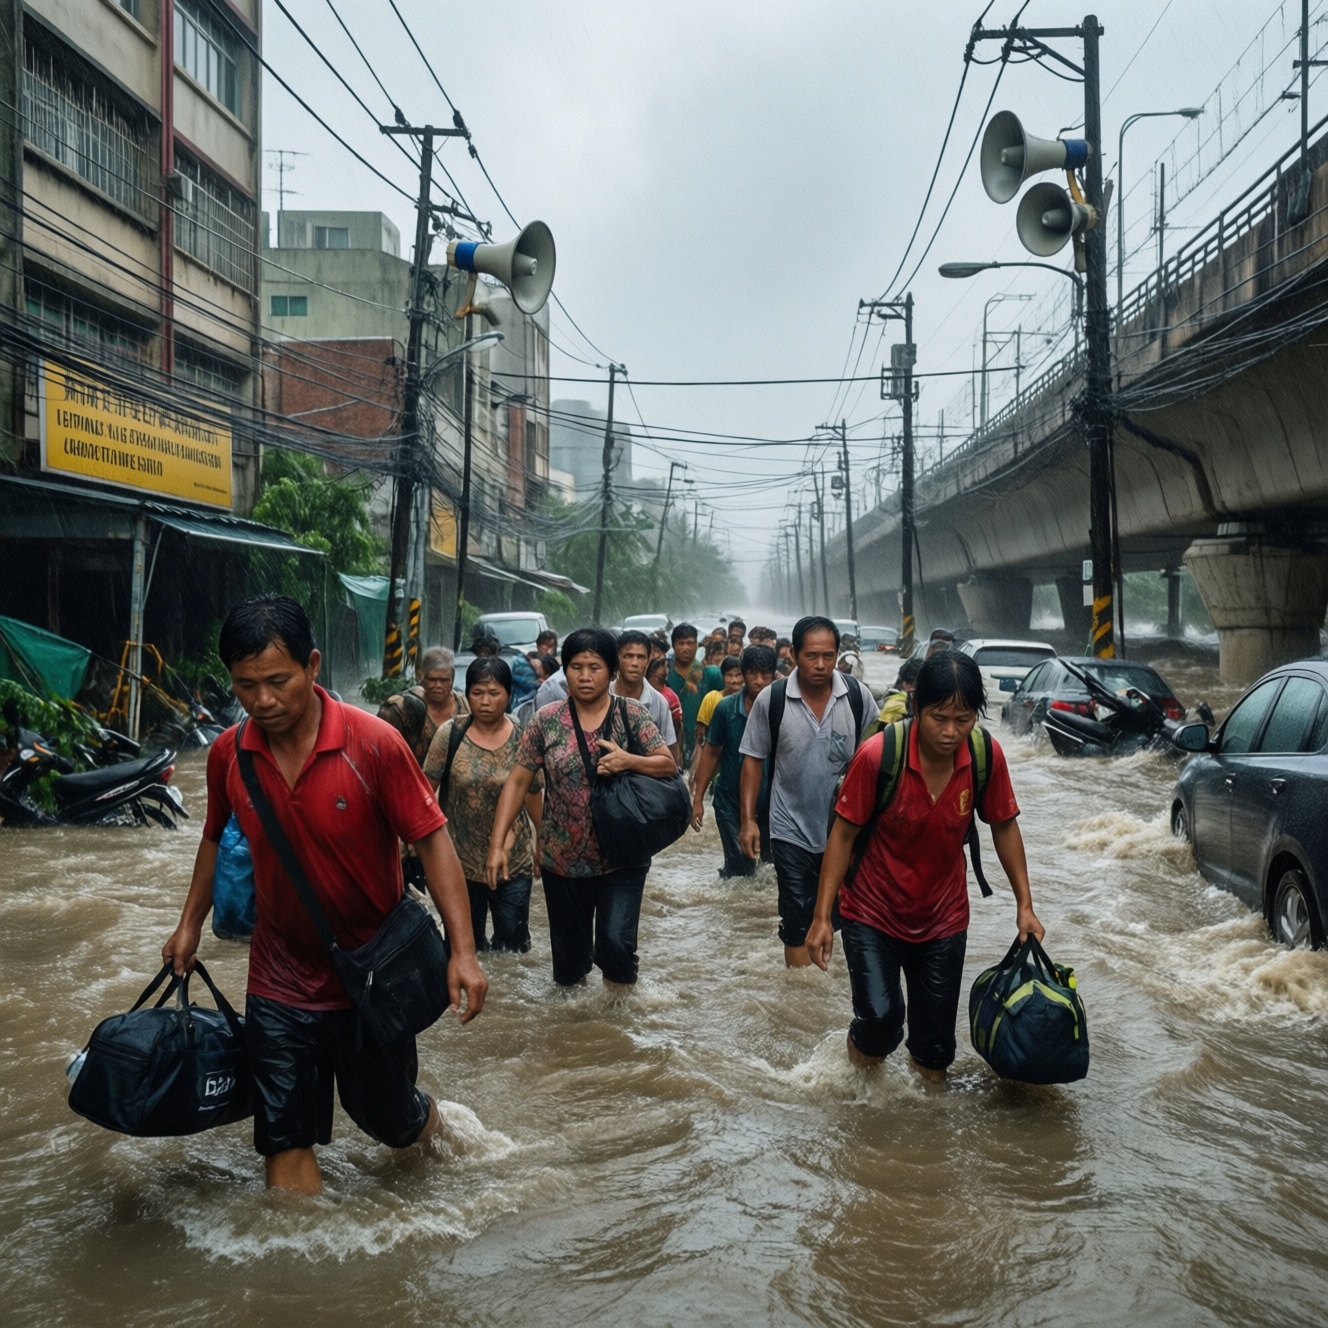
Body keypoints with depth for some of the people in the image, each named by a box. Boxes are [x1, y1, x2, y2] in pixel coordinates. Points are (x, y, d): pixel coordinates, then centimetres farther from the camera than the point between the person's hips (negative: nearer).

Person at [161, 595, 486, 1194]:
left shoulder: (374, 744, -20)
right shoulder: (228, 754, -7)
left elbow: (431, 840, -16)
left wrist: (462, 951, -20)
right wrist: (190, 924, 15)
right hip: (280, 983, 3)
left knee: (388, 1119, 16)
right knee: (286, 1143, 3)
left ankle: (428, 1117, 50)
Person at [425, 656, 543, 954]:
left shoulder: (522, 738, -5)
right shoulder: (449, 734, -9)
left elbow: (534, 795, 6)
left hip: (513, 860, 0)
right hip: (462, 860, 0)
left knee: (513, 941, 7)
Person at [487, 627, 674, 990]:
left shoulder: (632, 714, -3)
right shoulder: (546, 720, -1)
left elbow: (668, 765, -4)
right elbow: (517, 782, -1)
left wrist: (629, 760, -24)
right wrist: (497, 843, -10)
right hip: (562, 860, 2)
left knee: (615, 942, -16)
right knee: (568, 953, 12)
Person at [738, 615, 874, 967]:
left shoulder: (857, 695, -7)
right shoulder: (771, 700, -10)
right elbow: (753, 760, -2)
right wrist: (748, 819, -7)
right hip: (792, 831, -1)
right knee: (797, 921, 5)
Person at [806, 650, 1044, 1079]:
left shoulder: (987, 755, -15)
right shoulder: (878, 755, -24)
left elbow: (1004, 826, 1)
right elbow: (843, 834, -15)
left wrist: (1024, 904, -1)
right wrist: (822, 916, -15)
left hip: (943, 919, 3)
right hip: (873, 913, -3)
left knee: (935, 1044, 9)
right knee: (880, 1016, -17)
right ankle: (863, 1049, 17)